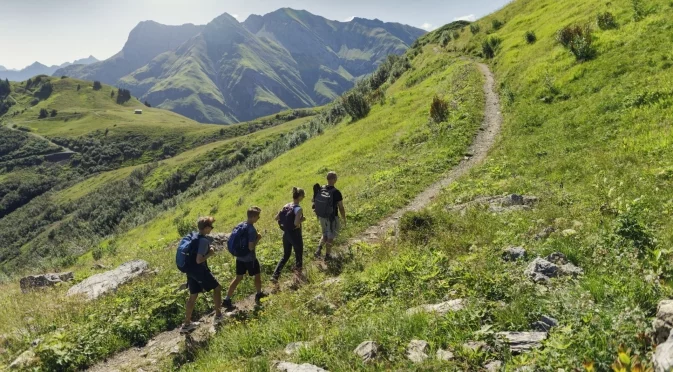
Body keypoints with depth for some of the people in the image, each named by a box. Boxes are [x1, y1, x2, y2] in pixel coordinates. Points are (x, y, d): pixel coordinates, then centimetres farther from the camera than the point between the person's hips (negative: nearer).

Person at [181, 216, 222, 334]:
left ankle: (186, 324, 21)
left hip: (190, 270, 8)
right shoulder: (204, 240, -20)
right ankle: (218, 315, 20)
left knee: (193, 296, 16)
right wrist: (210, 253, -12)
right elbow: (199, 260, -26)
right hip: (200, 270, -8)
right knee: (217, 288, 13)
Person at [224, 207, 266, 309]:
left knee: (238, 278, 14)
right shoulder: (252, 230, -23)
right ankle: (259, 294, 34)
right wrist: (258, 239, -12)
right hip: (249, 258, -7)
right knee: (257, 275, 17)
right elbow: (251, 247, -27)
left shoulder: (239, 225, 2)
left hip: (239, 257, 7)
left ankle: (227, 300, 11)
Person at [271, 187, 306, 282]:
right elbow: (296, 223, -33)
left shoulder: (286, 206, 1)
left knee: (285, 256, 16)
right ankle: (298, 268, 41)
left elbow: (276, 218, 3)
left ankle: (275, 275, 6)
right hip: (295, 235, -7)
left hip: (286, 234, 7)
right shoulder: (299, 209, -21)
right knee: (299, 253, 21)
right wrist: (302, 219, -14)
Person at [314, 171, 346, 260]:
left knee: (325, 234, 27)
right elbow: (341, 208, -17)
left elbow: (314, 201, 2)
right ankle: (327, 255, 28)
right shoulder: (336, 193, -24)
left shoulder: (320, 189, -9)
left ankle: (319, 249, 12)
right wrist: (344, 219, -1)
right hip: (332, 218, -5)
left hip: (322, 217, 5)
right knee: (330, 237, 16)